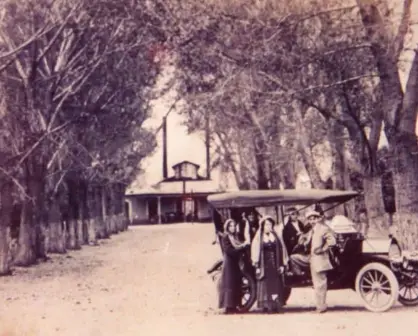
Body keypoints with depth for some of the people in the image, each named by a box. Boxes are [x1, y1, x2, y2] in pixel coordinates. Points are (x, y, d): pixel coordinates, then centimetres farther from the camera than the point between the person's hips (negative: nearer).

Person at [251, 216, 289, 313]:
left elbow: (281, 250, 8)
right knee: (265, 286, -3)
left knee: (277, 286, -1)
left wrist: (282, 265, 2)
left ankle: (277, 307, 3)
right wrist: (257, 266, -8)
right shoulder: (259, 237, 2)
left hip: (275, 265, 2)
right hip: (264, 265, -2)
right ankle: (266, 306, 0)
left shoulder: (276, 235, 8)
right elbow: (256, 251, 0)